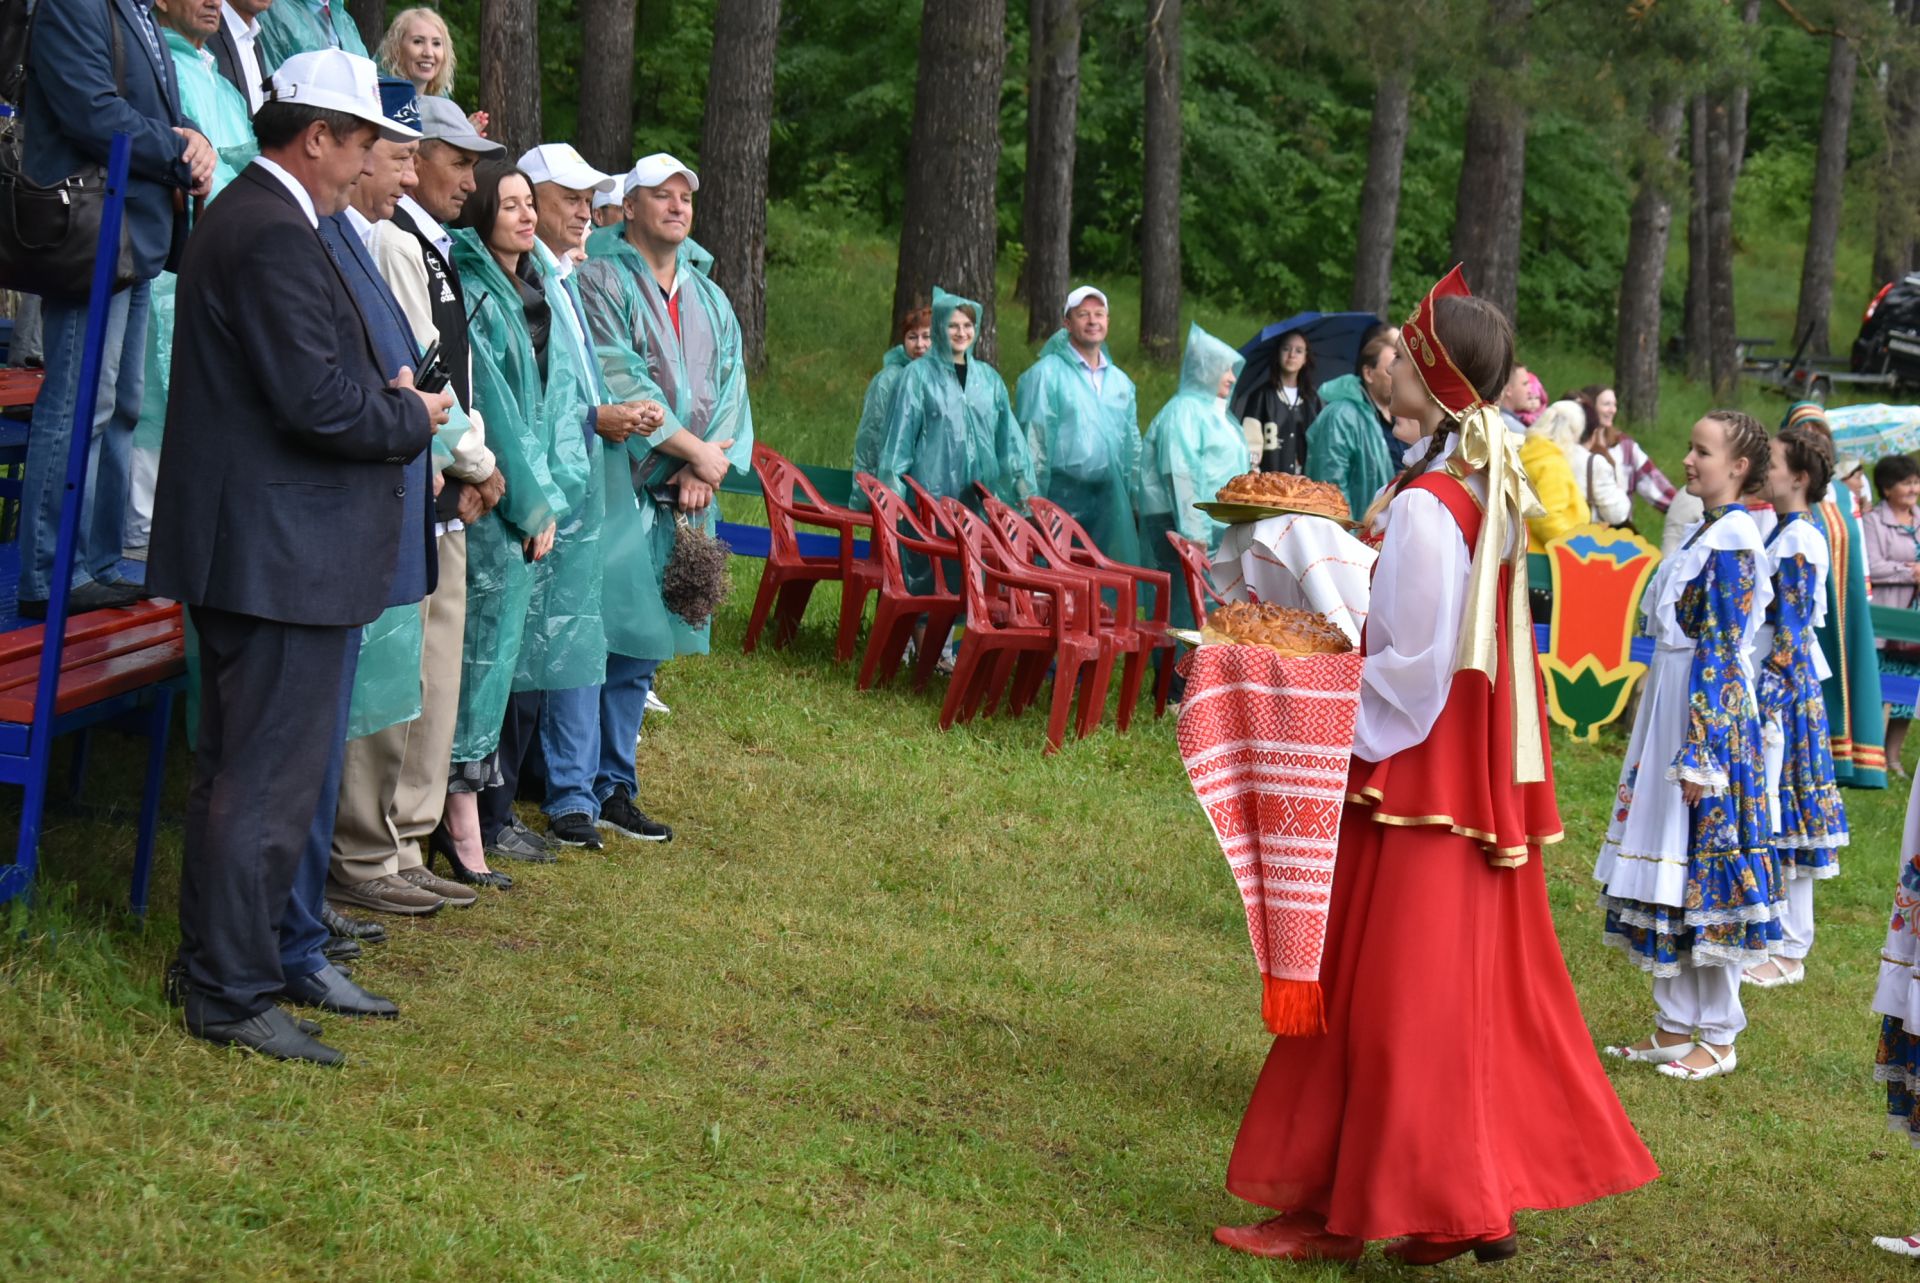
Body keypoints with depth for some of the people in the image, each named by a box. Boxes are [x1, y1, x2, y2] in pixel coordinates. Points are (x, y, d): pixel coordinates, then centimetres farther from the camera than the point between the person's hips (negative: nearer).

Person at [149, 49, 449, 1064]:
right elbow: (317, 402, -24)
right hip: (282, 557, -11)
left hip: (266, 550, 11)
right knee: (262, 781, -4)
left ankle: (277, 956, 28)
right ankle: (229, 996, 3)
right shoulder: (275, 236, -19)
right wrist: (413, 417, -7)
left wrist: (383, 396, 5)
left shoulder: (249, 217, 15)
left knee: (268, 772, 18)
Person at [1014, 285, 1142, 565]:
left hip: (1111, 499, 6)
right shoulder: (1046, 374, -2)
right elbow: (1032, 443, -5)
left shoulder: (1121, 382, 18)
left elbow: (1133, 446, 23)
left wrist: (1136, 499, 16)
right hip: (1063, 497, -6)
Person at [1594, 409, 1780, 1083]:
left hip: (1710, 716, -10)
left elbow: (1720, 652, -19)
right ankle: (1674, 1025, 18)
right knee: (1669, 865, 11)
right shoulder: (1712, 533, 14)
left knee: (1703, 868, -3)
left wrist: (1698, 751, -21)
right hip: (1672, 709, 10)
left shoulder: (1734, 536, -15)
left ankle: (1718, 1038, 6)